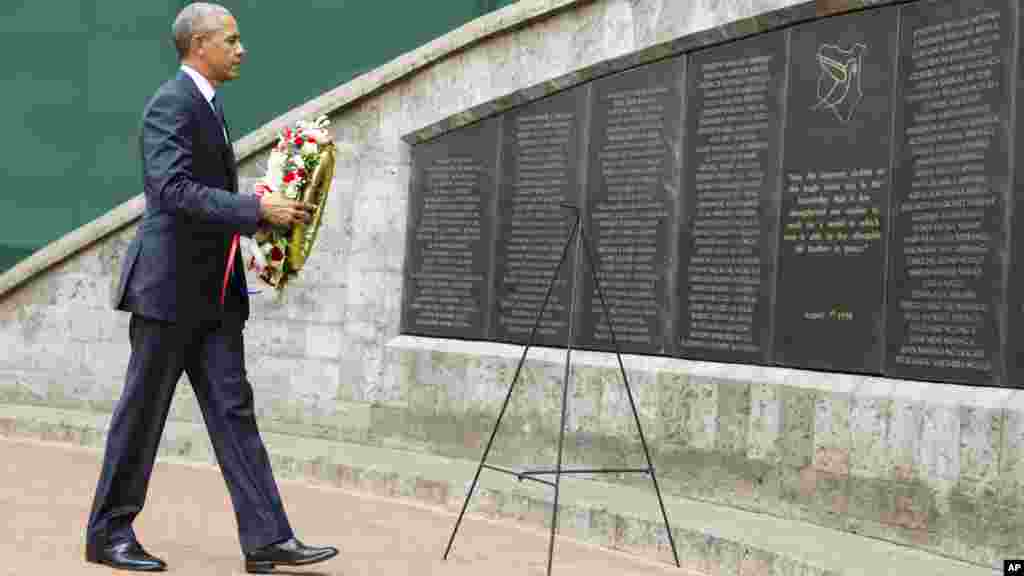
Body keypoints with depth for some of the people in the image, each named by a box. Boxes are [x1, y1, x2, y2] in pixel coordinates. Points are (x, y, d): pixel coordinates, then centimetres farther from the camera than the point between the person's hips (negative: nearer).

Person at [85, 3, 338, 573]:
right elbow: (174, 190, -24)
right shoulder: (172, 103, -12)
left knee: (233, 409, 3)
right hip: (170, 283, -8)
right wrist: (257, 208, -26)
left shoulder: (209, 104, 17)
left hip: (215, 289, 9)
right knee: (143, 411, 3)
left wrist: (267, 210, 9)